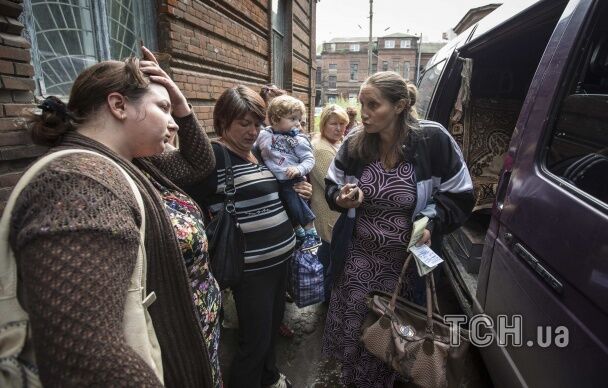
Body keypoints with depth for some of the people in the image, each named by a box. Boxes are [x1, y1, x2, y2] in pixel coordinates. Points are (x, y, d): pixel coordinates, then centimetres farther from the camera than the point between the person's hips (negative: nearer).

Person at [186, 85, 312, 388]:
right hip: (251, 266, -8)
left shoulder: (259, 153, 9)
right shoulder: (212, 157, -16)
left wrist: (296, 191, 8)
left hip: (281, 256, 8)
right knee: (255, 339, 5)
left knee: (272, 325, 25)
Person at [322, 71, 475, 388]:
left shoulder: (432, 140, -13)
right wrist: (341, 198, -13)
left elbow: (460, 196, -2)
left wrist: (430, 221, -17)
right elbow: (331, 189, 9)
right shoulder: (353, 145, -5)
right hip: (357, 257, 2)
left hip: (404, 260, -2)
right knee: (352, 333, 13)